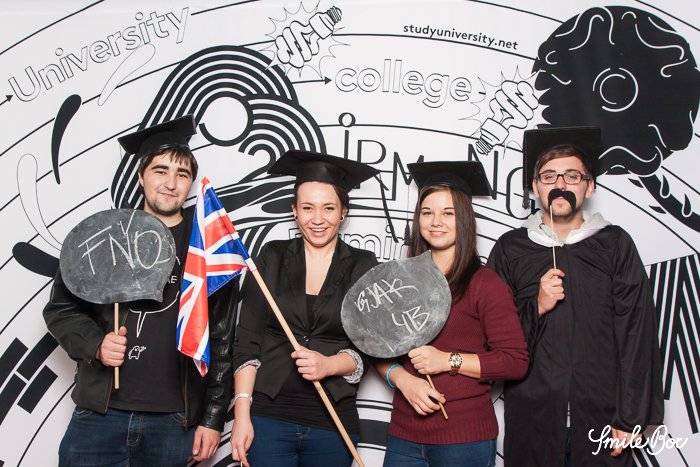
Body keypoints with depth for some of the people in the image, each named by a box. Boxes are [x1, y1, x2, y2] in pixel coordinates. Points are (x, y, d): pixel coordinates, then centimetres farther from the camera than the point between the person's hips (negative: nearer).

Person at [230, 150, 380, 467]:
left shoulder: (363, 267, 2)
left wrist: (329, 365, -18)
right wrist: (242, 414, -7)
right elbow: (247, 341, 0)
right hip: (268, 416, 0)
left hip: (333, 421, 0)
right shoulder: (272, 257, 3)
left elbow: (368, 349, 1)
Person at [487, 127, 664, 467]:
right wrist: (536, 307, -14)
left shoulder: (615, 245, 1)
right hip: (531, 420, 0)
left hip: (601, 417, 0)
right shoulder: (510, 248, 3)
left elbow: (637, 335, -3)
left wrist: (630, 418, -7)